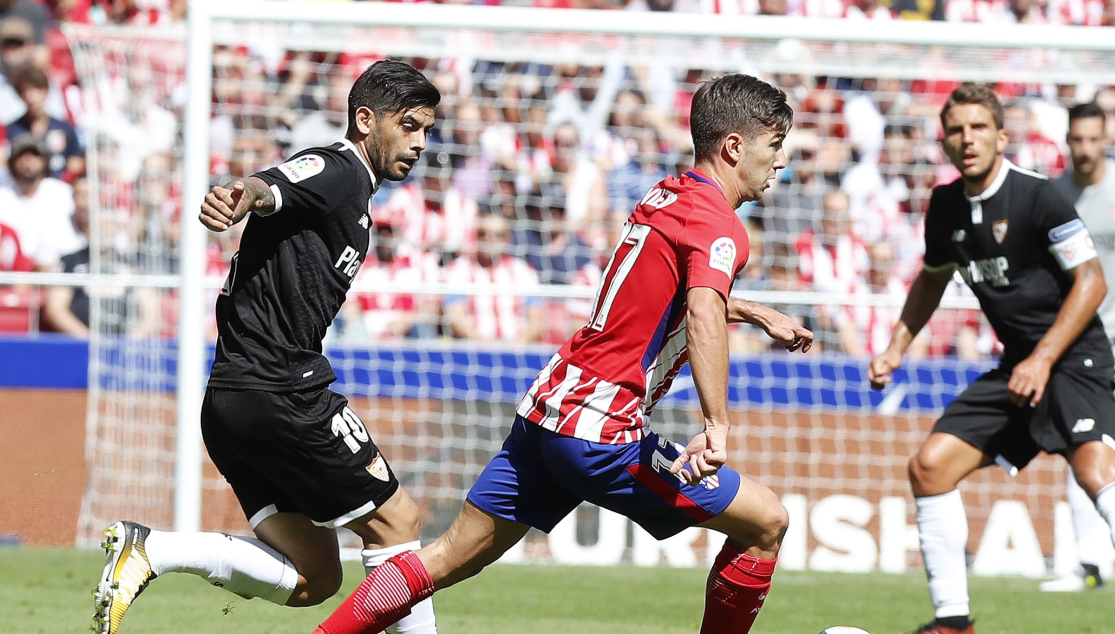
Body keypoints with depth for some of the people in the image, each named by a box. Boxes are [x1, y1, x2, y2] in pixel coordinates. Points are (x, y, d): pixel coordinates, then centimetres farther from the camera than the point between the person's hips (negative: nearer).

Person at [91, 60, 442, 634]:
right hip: (280, 392, -10)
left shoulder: (351, 194, 23)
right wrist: (244, 196, -49)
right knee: (396, 522, -1)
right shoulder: (335, 170, -7)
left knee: (313, 579, 5)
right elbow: (267, 189, -27)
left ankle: (148, 550, -5)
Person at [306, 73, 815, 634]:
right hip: (600, 429, -9)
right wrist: (717, 427, -41)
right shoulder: (718, 224, -11)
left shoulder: (665, 196, 16)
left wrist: (756, 314, 46)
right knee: (765, 523, 0)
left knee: (450, 560, 10)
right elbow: (703, 317, -32)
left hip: (547, 405, 9)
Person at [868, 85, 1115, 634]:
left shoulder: (1038, 197, -14)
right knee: (929, 466, 2)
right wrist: (896, 348, 17)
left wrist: (1044, 360, -20)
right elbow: (932, 280, 27)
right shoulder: (946, 204, 8)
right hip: (1016, 365, 8)